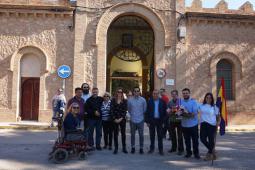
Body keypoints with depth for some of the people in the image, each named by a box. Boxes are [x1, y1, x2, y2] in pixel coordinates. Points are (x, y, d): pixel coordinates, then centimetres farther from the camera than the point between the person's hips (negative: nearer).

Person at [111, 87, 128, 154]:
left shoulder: (124, 101, 3)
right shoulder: (113, 100, 3)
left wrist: (121, 118, -11)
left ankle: (124, 148, 13)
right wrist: (114, 119, -9)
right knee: (115, 134, 4)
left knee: (123, 133, 4)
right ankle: (116, 148, 11)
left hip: (122, 119, 0)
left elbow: (125, 110, -2)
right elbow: (111, 110, -2)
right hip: (115, 120, 0)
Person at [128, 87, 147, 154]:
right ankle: (133, 147, 22)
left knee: (141, 135, 3)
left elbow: (145, 109, 7)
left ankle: (141, 148, 15)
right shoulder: (130, 100, -5)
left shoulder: (143, 100, -6)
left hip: (140, 120, -1)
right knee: (132, 134, 9)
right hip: (132, 120, 1)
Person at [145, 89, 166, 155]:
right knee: (152, 135, 10)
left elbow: (164, 112, 0)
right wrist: (147, 121, -5)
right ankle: (152, 148, 22)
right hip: (151, 120, 0)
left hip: (159, 120, 0)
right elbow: (147, 112, -1)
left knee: (160, 136, 5)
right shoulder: (149, 101, -1)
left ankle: (160, 149, 13)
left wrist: (163, 121, -5)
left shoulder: (162, 101, 0)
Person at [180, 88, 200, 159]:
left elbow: (195, 112, -13)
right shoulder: (181, 102, 2)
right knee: (187, 140, 12)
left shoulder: (193, 101, -5)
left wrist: (187, 113, -20)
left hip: (193, 124, -2)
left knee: (195, 140, 5)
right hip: (184, 124, 2)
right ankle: (188, 152, 26)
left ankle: (196, 153, 19)